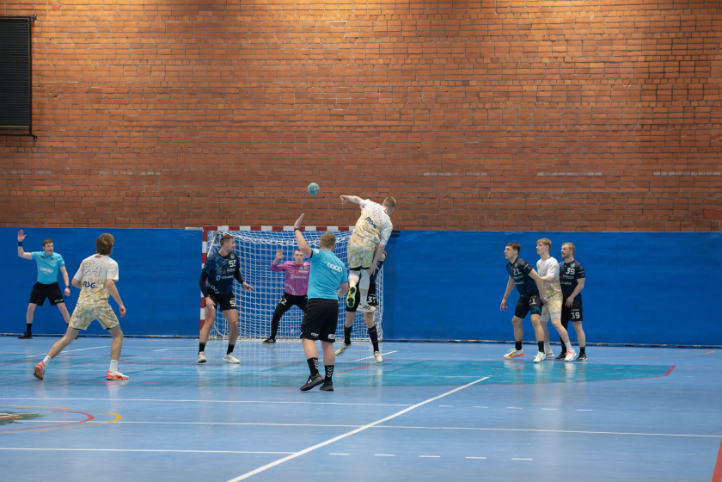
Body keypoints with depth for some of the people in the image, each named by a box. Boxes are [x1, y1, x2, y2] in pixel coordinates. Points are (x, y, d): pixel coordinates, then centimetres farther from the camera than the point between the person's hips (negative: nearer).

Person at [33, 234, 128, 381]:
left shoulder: (86, 261, 16)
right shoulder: (111, 263, 0)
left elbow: (75, 282, 17)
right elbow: (110, 284, -14)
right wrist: (120, 304, -11)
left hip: (82, 302, 4)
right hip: (100, 304, -4)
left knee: (67, 338, 7)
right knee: (117, 335, 10)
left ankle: (43, 364, -6)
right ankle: (112, 371, -2)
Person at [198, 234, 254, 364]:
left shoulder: (234, 257, -2)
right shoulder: (212, 259, -18)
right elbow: (202, 280, -18)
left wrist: (243, 283, 1)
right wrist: (207, 298, -28)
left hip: (227, 295, 5)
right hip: (212, 293, -5)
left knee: (234, 323, -6)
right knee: (210, 321, -21)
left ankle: (229, 354, 9)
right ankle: (201, 353, -22)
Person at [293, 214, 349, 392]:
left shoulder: (320, 255, -2)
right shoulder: (340, 264, 16)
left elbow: (304, 247, -21)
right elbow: (344, 289, 21)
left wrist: (297, 230, -7)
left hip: (317, 302, -6)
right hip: (333, 304, 6)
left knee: (308, 338, -7)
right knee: (327, 343, 8)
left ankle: (315, 374, -24)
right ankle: (328, 381, 5)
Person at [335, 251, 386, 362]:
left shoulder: (381, 254, -2)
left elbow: (381, 257, -25)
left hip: (369, 289, -2)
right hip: (355, 287, 2)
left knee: (368, 320, -12)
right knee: (349, 321, 11)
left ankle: (376, 351, 1)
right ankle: (346, 342, 40)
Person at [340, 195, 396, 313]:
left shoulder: (371, 205, 7)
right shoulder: (388, 224, 3)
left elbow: (357, 199, 22)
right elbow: (381, 246, -1)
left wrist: (347, 198, 38)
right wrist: (374, 263, 3)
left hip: (354, 241, 2)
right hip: (368, 245, -2)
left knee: (354, 271, 15)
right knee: (365, 273, 18)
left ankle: (352, 285, -21)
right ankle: (363, 304, 26)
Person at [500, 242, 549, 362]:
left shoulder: (522, 264, -24)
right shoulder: (509, 265, 3)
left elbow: (538, 279, -26)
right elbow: (511, 282, 21)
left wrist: (542, 297, -22)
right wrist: (505, 298, 24)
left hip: (534, 294, -10)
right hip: (523, 296, 10)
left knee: (535, 320, -24)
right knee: (516, 320, 17)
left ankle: (541, 352, -25)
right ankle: (518, 349, 34)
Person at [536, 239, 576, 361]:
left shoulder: (552, 262, -13)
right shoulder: (539, 263, 14)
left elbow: (549, 278, -25)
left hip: (554, 296, -8)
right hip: (544, 296, 8)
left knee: (556, 322, -20)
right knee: (542, 323, 9)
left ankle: (570, 350, -14)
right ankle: (547, 351, 22)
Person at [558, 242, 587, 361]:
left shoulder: (578, 266, -6)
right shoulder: (560, 266, 12)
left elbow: (581, 284, -9)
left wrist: (571, 297, -13)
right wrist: (559, 295, 2)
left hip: (574, 301, -6)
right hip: (562, 301, 6)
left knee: (577, 326, -9)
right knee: (562, 326, 7)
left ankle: (582, 353, -8)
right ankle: (564, 352, 14)